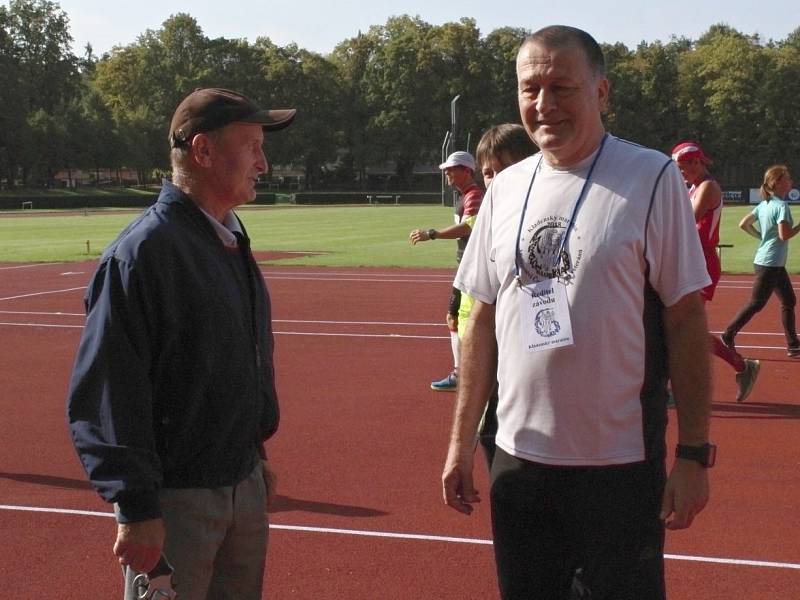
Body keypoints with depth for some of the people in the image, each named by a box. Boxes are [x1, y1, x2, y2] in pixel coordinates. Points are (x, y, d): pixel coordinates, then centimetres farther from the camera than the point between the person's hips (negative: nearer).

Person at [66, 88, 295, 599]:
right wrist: (136, 510, -22)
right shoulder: (142, 252, -18)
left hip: (244, 486, 9)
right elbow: (104, 397, -21)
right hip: (175, 499, -8)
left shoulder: (235, 243, 10)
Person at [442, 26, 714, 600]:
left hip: (619, 466, -4)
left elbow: (686, 320, -8)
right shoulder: (506, 188, 8)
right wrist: (462, 440, 10)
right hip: (519, 460, 5)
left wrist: (695, 455, -11)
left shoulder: (651, 177, -7)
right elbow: (483, 320, 12)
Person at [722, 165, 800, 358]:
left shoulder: (764, 204, 8)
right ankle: (729, 335, 5)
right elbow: (784, 235, -23)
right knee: (756, 304, -3)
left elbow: (744, 224, 10)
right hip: (769, 264, -10)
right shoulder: (782, 206, -17)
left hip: (776, 264, 10)